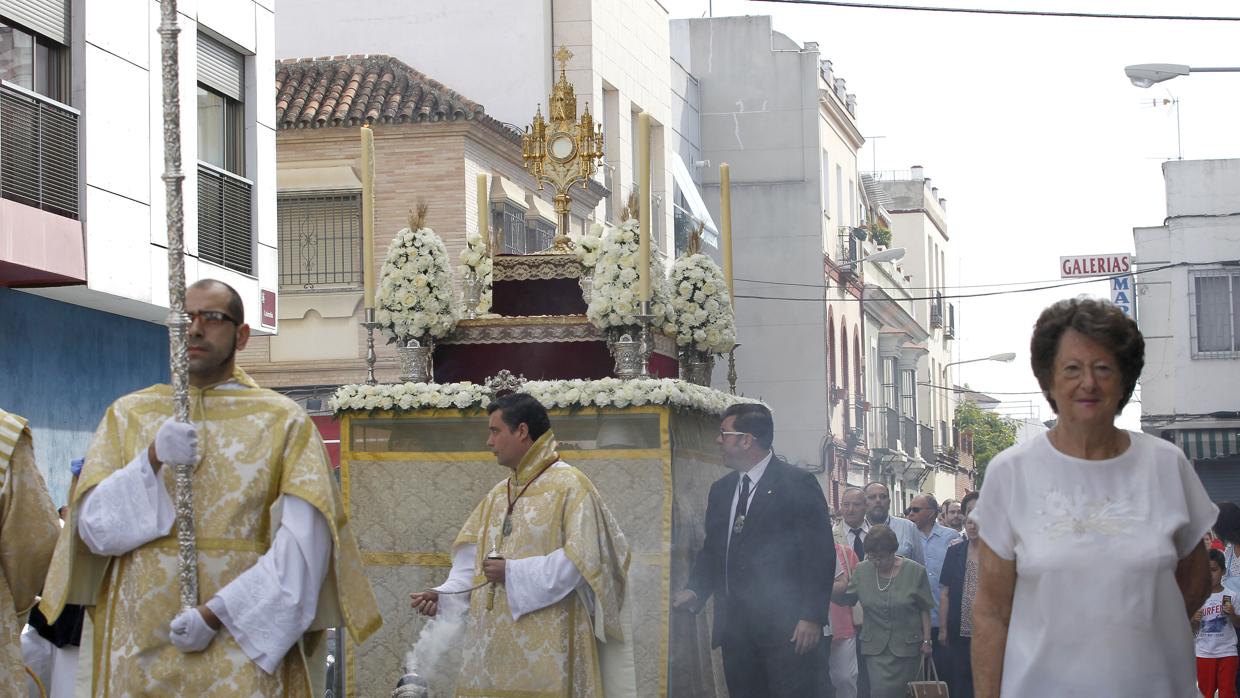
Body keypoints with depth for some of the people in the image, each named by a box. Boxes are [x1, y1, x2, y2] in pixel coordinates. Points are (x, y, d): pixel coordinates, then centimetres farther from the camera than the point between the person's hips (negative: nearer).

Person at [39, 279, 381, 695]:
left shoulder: (283, 421, 2)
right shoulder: (129, 415, 9)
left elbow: (304, 541, -8)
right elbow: (93, 527, 1)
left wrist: (217, 613, -17)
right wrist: (153, 460, -15)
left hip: (245, 642, -2)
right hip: (142, 643, 2)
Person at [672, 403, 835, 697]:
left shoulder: (798, 484, -5)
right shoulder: (720, 490, 16)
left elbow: (819, 553, -8)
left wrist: (811, 617, -14)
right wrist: (696, 591, 2)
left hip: (786, 628, -6)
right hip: (735, 626, 6)